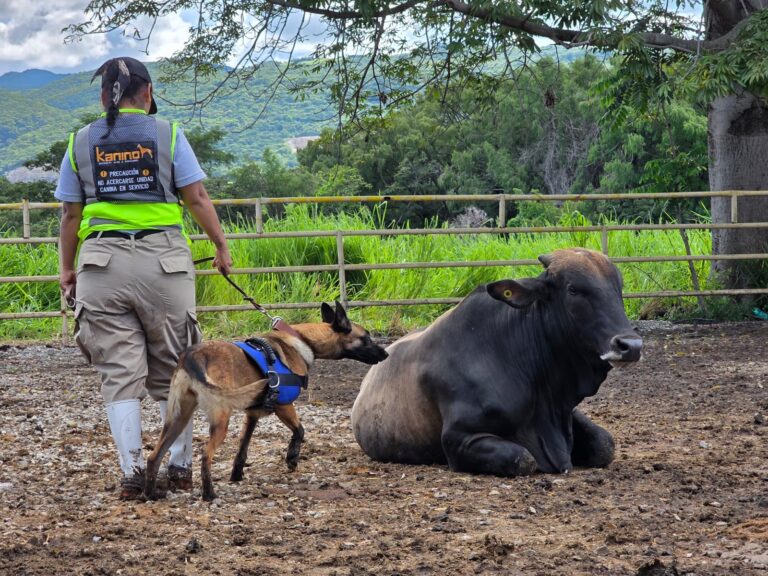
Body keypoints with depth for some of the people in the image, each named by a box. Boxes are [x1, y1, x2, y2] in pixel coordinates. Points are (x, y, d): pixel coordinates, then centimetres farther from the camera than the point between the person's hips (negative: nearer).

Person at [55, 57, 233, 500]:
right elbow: (197, 198, -1)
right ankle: (181, 467, 16)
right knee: (172, 371, 11)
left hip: (102, 261, 1)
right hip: (163, 258, -1)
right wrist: (221, 246, 9)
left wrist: (67, 269, 18)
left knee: (119, 374, 3)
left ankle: (133, 471, -4)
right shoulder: (167, 134, 2)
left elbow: (70, 214, 9)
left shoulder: (81, 143, 7)